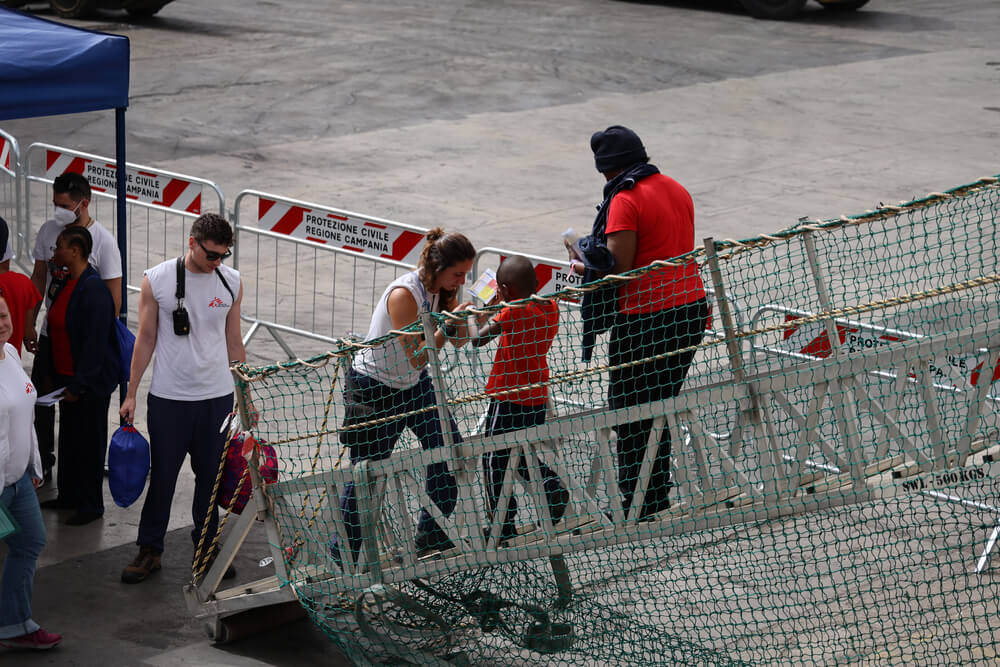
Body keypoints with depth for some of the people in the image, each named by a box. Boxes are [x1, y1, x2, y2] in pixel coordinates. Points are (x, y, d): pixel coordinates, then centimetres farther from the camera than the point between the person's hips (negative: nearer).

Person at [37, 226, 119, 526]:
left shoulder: (94, 290, -22)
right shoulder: (65, 284, 7)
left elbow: (95, 342, -23)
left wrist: (78, 385, -22)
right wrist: (57, 377, 16)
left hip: (91, 383, -9)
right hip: (68, 378, 9)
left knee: (89, 442, 2)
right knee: (68, 438, 18)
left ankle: (91, 505, 13)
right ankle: (69, 495, 32)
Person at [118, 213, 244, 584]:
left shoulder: (231, 282, 2)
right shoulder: (156, 281, -6)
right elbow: (146, 339, 1)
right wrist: (131, 394, 1)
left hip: (217, 397, 2)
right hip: (168, 398, -2)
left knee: (212, 477, 10)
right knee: (162, 475, 3)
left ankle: (207, 546, 24)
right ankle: (150, 550, 16)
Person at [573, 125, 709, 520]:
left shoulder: (625, 201, -15)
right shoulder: (677, 190, 11)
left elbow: (618, 268, -19)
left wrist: (586, 269, 2)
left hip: (646, 318, -8)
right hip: (691, 307, 8)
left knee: (628, 409, 3)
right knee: (659, 404, 17)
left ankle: (639, 501, 7)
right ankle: (658, 494, 23)